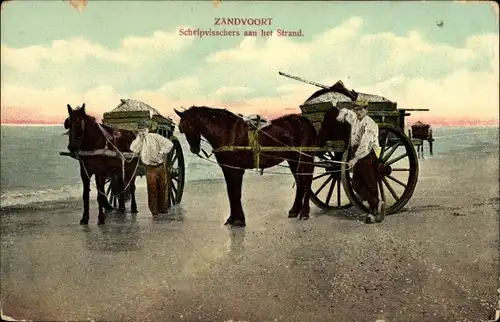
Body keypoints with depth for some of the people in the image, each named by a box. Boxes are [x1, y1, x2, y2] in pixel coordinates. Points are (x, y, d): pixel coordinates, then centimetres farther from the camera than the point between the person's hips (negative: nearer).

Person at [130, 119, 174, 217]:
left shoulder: (155, 137, -3)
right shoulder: (138, 141, 3)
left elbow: (169, 144, -6)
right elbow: (133, 149, -17)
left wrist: (162, 152, -13)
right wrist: (139, 138, -14)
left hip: (161, 166, 0)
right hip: (150, 168, 0)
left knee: (162, 187, 9)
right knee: (152, 189, -5)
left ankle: (162, 207, 24)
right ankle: (154, 211, 2)